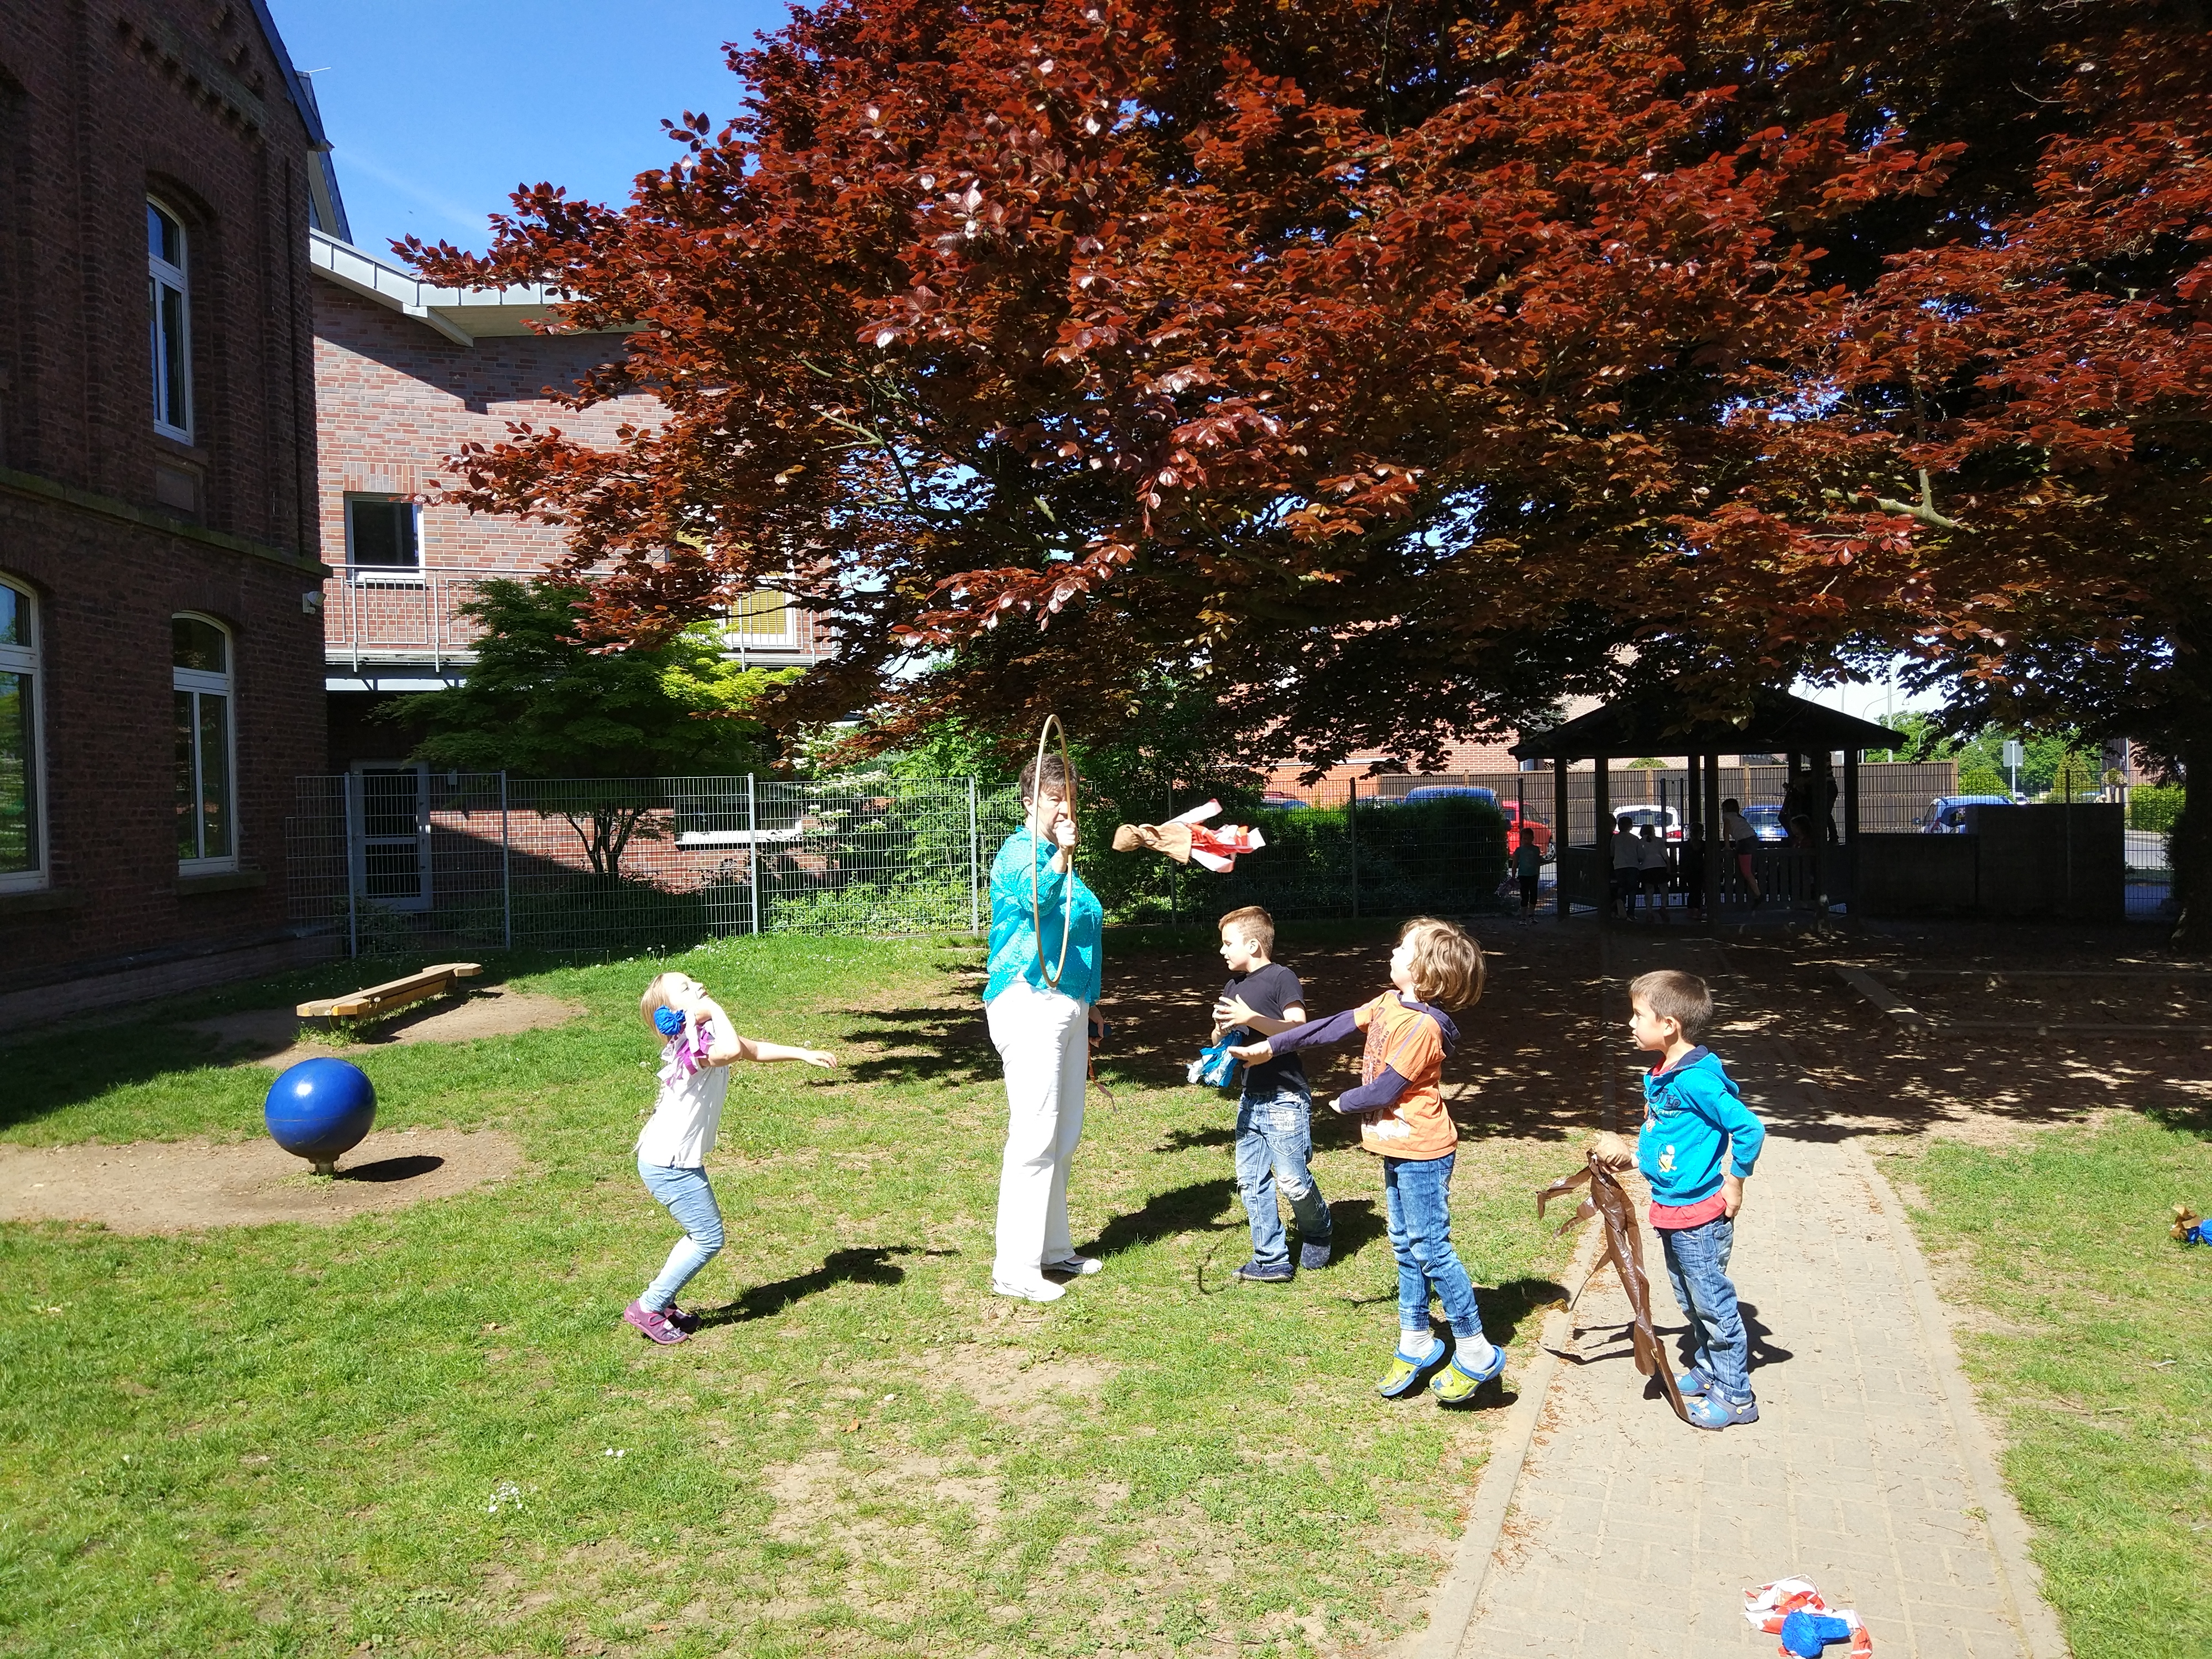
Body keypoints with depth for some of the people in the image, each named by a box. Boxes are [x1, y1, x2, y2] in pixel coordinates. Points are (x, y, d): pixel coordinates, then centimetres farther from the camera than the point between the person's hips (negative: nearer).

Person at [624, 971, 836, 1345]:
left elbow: (754, 1050, 20)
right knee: (709, 1239, -1)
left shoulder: (706, 1035, 5)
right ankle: (648, 1308, 10)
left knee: (703, 1231, 20)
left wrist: (803, 1054, 16)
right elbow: (732, 1050, -47)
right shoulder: (690, 1045, -25)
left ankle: (662, 1301, 30)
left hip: (679, 1159, 10)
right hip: (668, 1164, -10)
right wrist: (712, 1008, -32)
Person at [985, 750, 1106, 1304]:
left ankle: (1053, 1248, 26)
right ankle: (1014, 1269, -6)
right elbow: (1034, 898, -34)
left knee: (1064, 1137, 15)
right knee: (1035, 1138, -11)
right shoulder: (1021, 851, -10)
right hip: (1029, 1004, -10)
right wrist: (1061, 856, -51)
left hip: (1065, 1005, 10)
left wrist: (1087, 1003, 29)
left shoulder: (1059, 860, 19)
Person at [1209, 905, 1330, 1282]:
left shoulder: (1282, 978, -10)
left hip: (1286, 1100, -8)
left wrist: (1251, 1018, -26)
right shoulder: (1234, 986, 14)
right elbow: (1220, 1038, 18)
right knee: (1250, 1181, 5)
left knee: (1292, 1180, -6)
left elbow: (1299, 1031, -19)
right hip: (1251, 1098, 8)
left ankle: (1318, 1233, 22)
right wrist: (1222, 1027, -5)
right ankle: (1271, 1261, 12)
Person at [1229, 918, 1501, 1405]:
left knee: (1432, 1250, -3)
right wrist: (1269, 1047, 12)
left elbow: (1383, 1091, -21)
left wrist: (1344, 1101, -1)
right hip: (1398, 1149, 9)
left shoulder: (1423, 1027, -24)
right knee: (1407, 1247, 16)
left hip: (1421, 1153, -9)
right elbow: (1335, 1026, 9)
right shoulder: (1390, 1003, 3)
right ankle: (1416, 1343, 28)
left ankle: (1475, 1352, 10)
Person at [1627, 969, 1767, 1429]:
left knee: (1713, 1304, 3)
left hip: (1700, 1214, -9)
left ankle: (1735, 1395, 14)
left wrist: (1734, 1182, -17)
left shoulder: (1697, 1080, -24)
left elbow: (1750, 1129, -25)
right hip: (1671, 1210, 9)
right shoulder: (1661, 1076, 5)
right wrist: (1637, 1154, 10)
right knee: (1690, 1301, 21)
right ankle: (1705, 1370, 37)